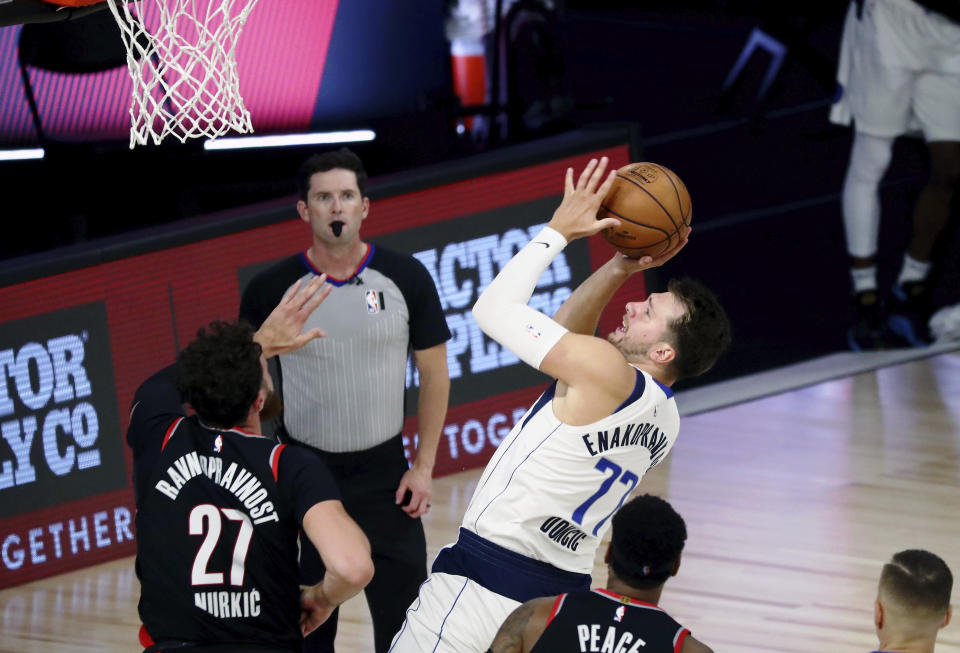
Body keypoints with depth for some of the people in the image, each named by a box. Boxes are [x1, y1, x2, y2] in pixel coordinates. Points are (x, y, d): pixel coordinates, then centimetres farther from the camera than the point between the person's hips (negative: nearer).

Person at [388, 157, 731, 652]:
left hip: (487, 579, -8)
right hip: (565, 593, 8)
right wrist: (619, 269, 12)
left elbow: (493, 308, -7)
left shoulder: (606, 371, -15)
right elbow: (567, 335, 22)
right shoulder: (664, 420, 9)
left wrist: (559, 229, 2)